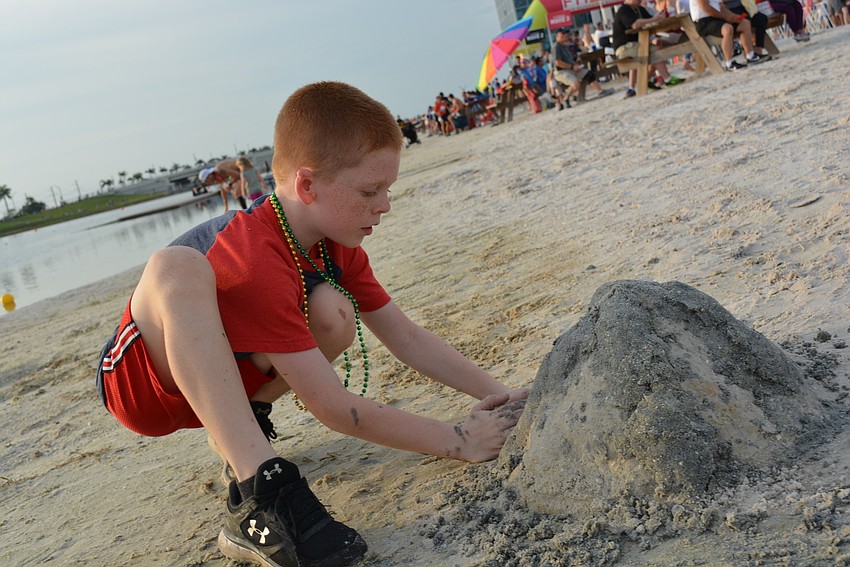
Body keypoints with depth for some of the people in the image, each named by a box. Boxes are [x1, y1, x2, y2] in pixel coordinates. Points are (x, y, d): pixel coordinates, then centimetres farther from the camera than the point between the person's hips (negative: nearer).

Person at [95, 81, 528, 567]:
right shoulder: (258, 261, -33)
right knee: (177, 267, -39)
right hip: (138, 382, -7)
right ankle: (263, 490, -43)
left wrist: (499, 394, -12)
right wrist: (459, 441, -27)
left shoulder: (336, 245, -6)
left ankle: (239, 425, 0)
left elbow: (408, 338, -3)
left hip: (214, 379, 7)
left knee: (334, 315, -20)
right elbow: (334, 408, -32)